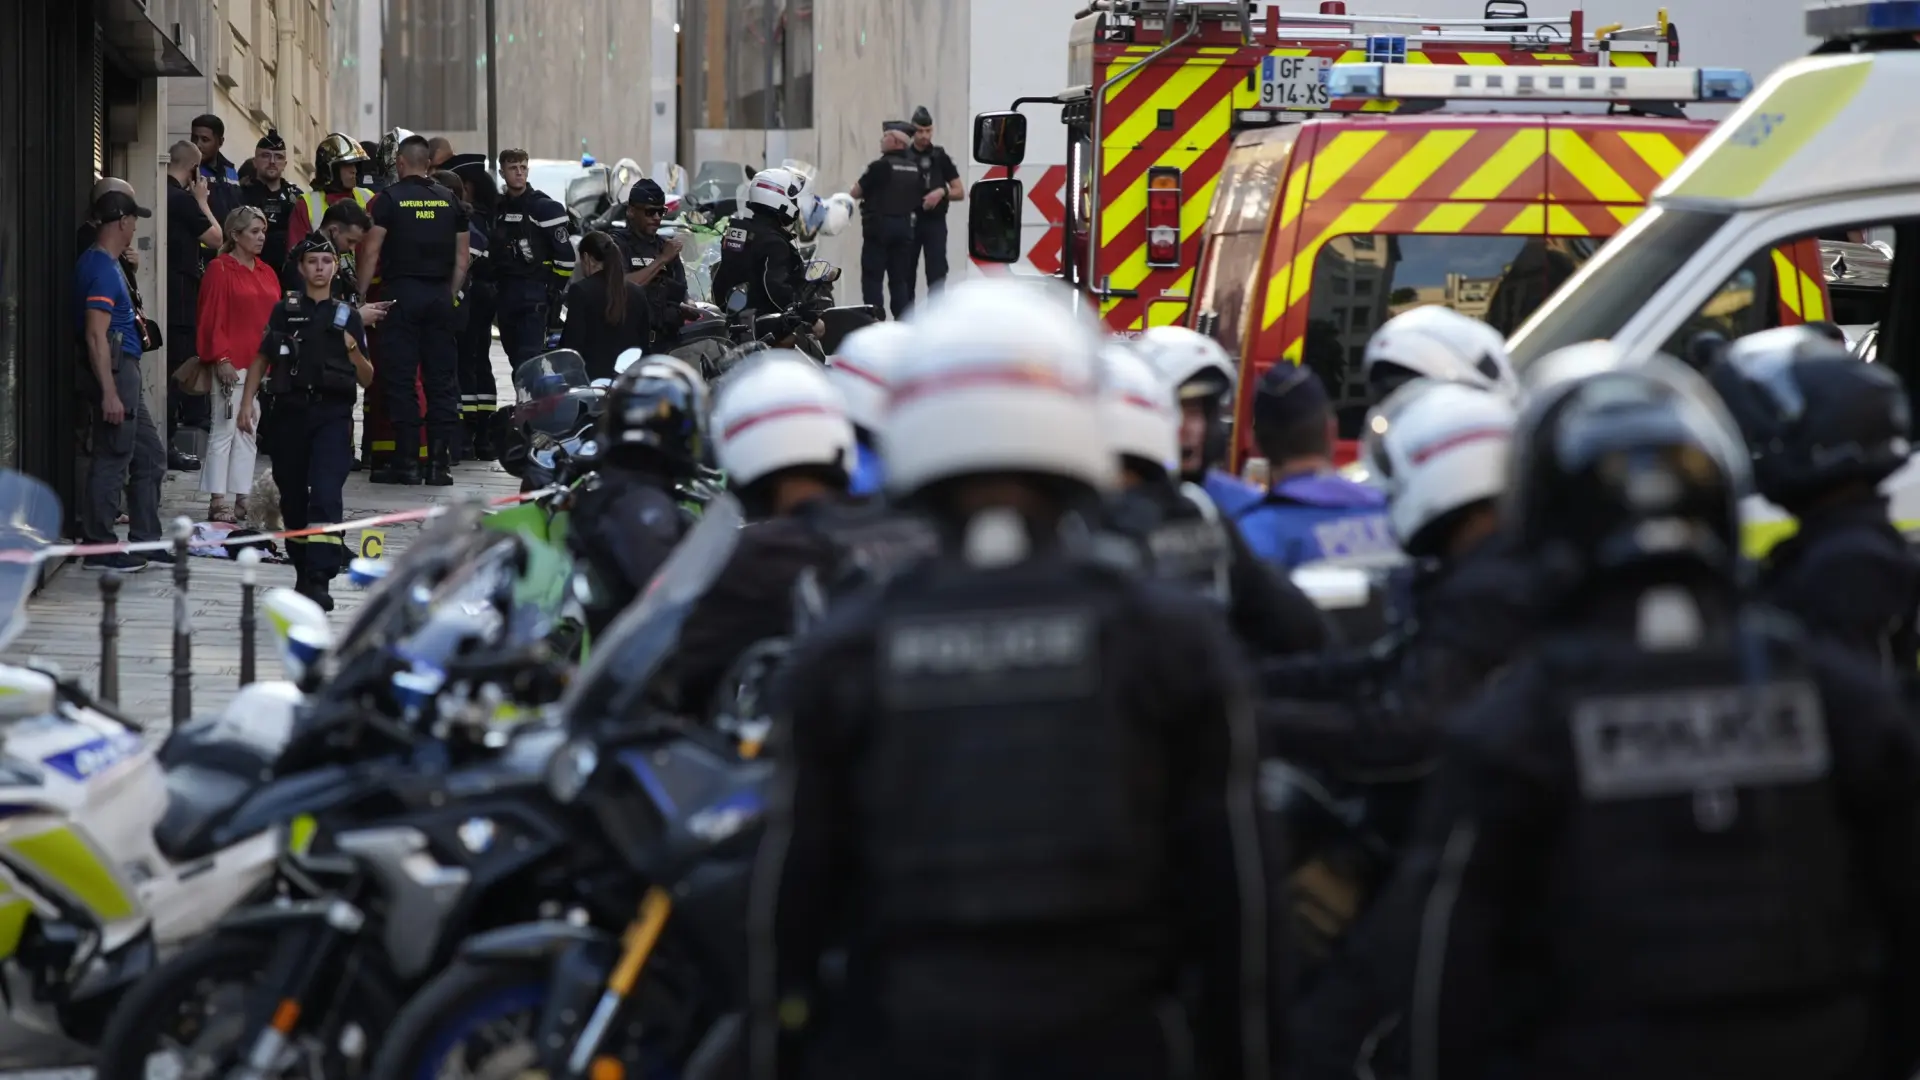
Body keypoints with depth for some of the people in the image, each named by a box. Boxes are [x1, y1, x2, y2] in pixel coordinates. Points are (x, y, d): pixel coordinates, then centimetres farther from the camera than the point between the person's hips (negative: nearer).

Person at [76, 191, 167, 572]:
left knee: (149, 456, 15)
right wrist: (109, 393, -26)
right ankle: (99, 549, 1)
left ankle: (147, 541, 20)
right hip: (114, 370, -11)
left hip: (125, 371, 11)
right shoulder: (103, 269, -17)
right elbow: (96, 335, -23)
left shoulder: (105, 264, 14)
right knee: (112, 461, -5)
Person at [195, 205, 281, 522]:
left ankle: (242, 500, 11)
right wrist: (222, 359, -16)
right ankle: (217, 502, -6)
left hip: (261, 363, 7)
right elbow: (213, 318, -10)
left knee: (248, 431, 8)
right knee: (225, 430, -7)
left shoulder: (266, 273, 15)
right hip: (231, 364, -7)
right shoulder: (220, 269, -5)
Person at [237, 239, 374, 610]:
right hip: (290, 412, 2)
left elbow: (367, 380, 10)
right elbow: (261, 360, 11)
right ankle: (303, 571, 23)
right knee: (293, 497, 7)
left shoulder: (347, 316, 9)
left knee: (326, 494, -15)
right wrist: (247, 402, -1)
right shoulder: (284, 311, 10)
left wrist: (354, 351, -9)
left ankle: (320, 579, -21)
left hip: (333, 415, -2)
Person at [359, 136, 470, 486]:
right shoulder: (450, 201, 9)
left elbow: (371, 253, -6)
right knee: (442, 380, 5)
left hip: (402, 294, -3)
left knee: (400, 379, -1)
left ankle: (408, 462, -5)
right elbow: (462, 257, 11)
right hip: (440, 295, 4)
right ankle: (441, 463, 3)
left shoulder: (388, 199, -2)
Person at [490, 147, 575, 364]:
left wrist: (555, 292, -11)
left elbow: (565, 255, -8)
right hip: (505, 295, 7)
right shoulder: (498, 209, 14)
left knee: (529, 360, -16)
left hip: (534, 295, -7)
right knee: (515, 359, 10)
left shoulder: (545, 208, -6)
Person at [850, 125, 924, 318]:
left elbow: (855, 192, -9)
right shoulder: (915, 168, 8)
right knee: (900, 279, 10)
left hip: (879, 225, -6)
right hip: (904, 226, 6)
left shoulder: (881, 166, -12)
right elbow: (922, 197, 14)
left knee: (872, 277, -3)